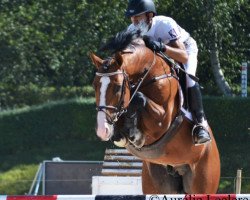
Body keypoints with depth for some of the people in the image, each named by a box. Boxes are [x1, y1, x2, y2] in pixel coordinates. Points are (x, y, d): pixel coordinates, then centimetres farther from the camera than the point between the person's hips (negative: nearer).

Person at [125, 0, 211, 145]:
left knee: (188, 79, -32)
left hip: (185, 49, -6)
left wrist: (162, 47, -59)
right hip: (158, 56, 6)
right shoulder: (132, 30, -23)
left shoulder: (165, 25, -39)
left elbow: (184, 56, -44)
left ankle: (200, 123, -24)